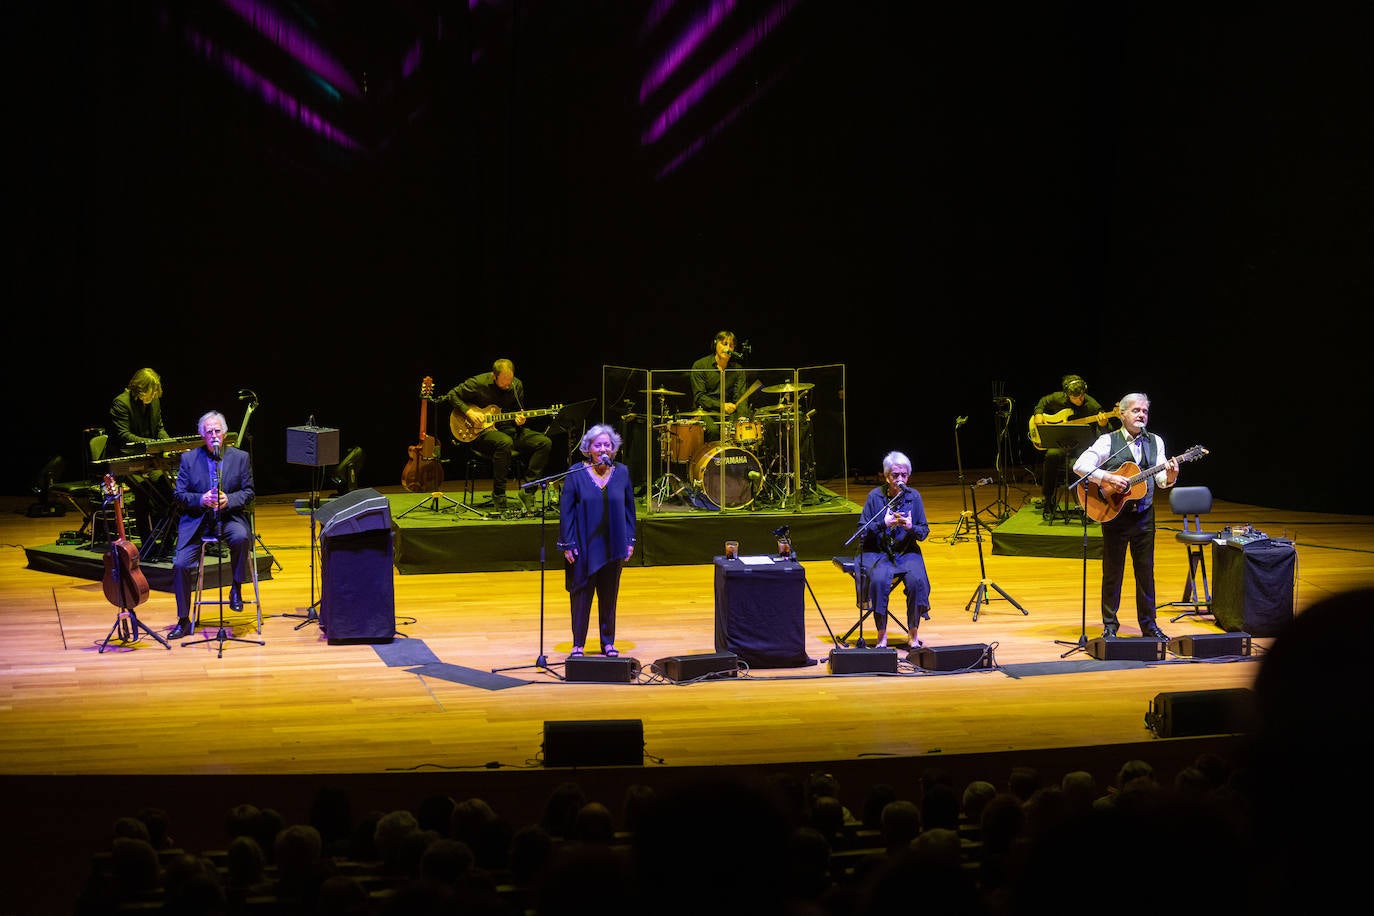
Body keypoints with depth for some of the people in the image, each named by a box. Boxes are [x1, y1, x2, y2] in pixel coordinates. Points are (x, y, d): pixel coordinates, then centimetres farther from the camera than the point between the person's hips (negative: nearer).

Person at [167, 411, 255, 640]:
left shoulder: (240, 457, 5)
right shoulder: (189, 458, 6)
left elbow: (248, 493, 3)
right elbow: (178, 495, 3)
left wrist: (228, 499, -18)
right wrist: (201, 499, -17)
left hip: (230, 517, -1)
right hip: (197, 519, 1)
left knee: (241, 537, -35)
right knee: (181, 564, -15)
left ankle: (237, 588, -10)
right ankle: (183, 621, -1)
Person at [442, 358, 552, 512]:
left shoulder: (517, 385, 4)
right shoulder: (479, 383, -10)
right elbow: (452, 396, -2)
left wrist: (519, 420, -9)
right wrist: (469, 412, -15)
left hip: (510, 429, 5)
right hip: (484, 431, -5)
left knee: (545, 443, -18)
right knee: (505, 443, -40)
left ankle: (528, 492, -15)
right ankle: (498, 495, -25)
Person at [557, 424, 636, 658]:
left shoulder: (621, 473, 3)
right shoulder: (576, 473, -6)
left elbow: (629, 508, 8)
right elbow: (565, 509, -5)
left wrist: (630, 541, 4)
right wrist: (567, 543, -9)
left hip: (613, 547, 3)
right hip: (584, 546, -2)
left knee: (609, 596, 9)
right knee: (581, 594, 2)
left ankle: (608, 643, 19)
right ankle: (578, 644, 9)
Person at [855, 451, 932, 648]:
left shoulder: (914, 497, 4)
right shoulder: (875, 496, -1)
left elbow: (924, 532, 5)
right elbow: (863, 529, -4)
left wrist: (911, 527, -16)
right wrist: (883, 524, -19)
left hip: (907, 552, 2)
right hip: (877, 552, -2)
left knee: (917, 580, -28)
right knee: (879, 580, -32)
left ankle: (913, 634, -13)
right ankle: (882, 634, -18)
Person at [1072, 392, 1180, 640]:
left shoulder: (1155, 442, 9)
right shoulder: (1108, 441, -5)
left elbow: (1160, 480, 5)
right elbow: (1080, 465, -15)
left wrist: (1170, 476, -18)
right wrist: (1108, 478, -25)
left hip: (1144, 515, 4)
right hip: (1114, 514, -4)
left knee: (1146, 571, 7)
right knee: (1113, 572, 3)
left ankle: (1148, 624, 16)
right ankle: (1109, 624, 13)